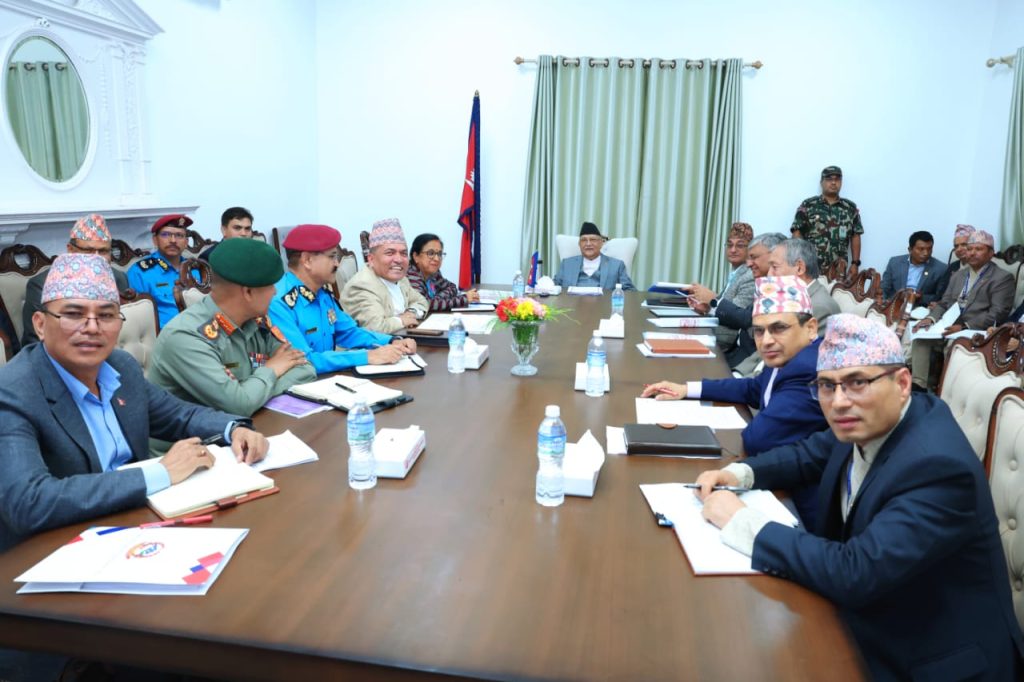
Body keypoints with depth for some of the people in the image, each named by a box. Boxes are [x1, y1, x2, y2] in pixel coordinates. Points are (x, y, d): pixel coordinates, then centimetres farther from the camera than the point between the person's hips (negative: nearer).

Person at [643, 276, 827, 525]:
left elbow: (757, 439, -29)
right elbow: (754, 390, 18)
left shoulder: (812, 372, -29)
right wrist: (687, 389, 12)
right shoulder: (789, 358, -1)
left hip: (802, 510, -8)